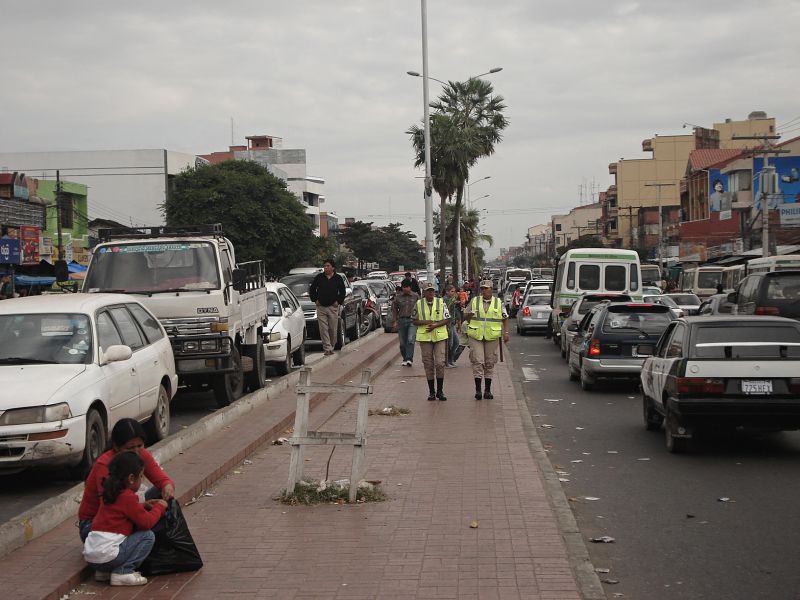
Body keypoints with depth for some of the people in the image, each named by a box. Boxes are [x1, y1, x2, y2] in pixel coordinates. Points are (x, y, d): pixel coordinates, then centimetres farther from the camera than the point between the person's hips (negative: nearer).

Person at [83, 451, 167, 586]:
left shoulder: (110, 493, 15)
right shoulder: (127, 497, -11)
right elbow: (147, 522, -9)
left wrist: (144, 505, 24)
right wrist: (159, 507, 6)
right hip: (107, 555, -9)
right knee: (148, 536, -2)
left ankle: (103, 571, 17)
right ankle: (123, 572, -10)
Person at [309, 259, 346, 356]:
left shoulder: (338, 279, 3)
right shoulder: (319, 277, 4)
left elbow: (343, 292, 11)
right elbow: (312, 289, 13)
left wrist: (338, 301, 2)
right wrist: (315, 300, 4)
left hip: (333, 307, 0)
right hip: (321, 307, 0)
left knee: (333, 329, 2)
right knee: (323, 329, -6)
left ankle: (331, 347, 18)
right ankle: (327, 348, -5)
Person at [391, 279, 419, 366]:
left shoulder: (415, 296, 2)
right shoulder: (398, 297, 5)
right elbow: (394, 309, 14)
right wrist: (396, 320, 7)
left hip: (412, 320, -2)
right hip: (401, 320, 2)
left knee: (410, 340, -16)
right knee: (402, 342, 6)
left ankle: (409, 359, -19)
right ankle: (405, 359, 20)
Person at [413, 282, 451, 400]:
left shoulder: (441, 303, 3)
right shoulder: (419, 304, 4)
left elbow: (447, 319, 3)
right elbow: (414, 321, 8)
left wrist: (435, 325, -13)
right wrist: (425, 322, -11)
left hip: (440, 336, -1)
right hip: (425, 337, 1)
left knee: (440, 363, -8)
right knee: (428, 364, 3)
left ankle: (440, 391, 3)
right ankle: (431, 391, 12)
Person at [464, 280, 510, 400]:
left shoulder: (498, 303, 7)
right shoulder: (474, 301, 7)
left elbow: (505, 319, 11)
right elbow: (465, 317, 13)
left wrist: (505, 332, 0)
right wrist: (469, 315, -10)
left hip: (492, 337, 1)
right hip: (476, 336, -1)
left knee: (490, 363, 6)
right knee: (477, 362, -8)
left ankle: (488, 390, 13)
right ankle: (478, 389, -5)